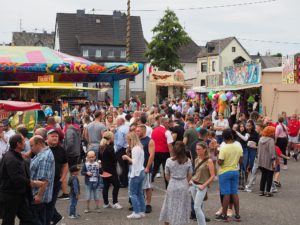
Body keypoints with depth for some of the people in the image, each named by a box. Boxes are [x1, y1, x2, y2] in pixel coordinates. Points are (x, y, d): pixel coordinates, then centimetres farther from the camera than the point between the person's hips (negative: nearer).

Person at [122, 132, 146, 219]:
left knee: (133, 193, -3)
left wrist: (127, 157, -9)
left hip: (136, 174, -10)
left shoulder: (135, 149, -17)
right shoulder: (140, 147, 12)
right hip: (141, 172, 10)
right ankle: (142, 211, 15)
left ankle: (136, 213, -3)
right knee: (140, 193, 13)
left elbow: (134, 162, -21)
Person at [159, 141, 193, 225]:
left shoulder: (169, 161, -8)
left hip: (172, 186, 0)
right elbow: (189, 176, 1)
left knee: (170, 206, 13)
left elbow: (167, 175, 0)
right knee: (181, 207, 10)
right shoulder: (188, 161, -5)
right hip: (184, 186, 0)